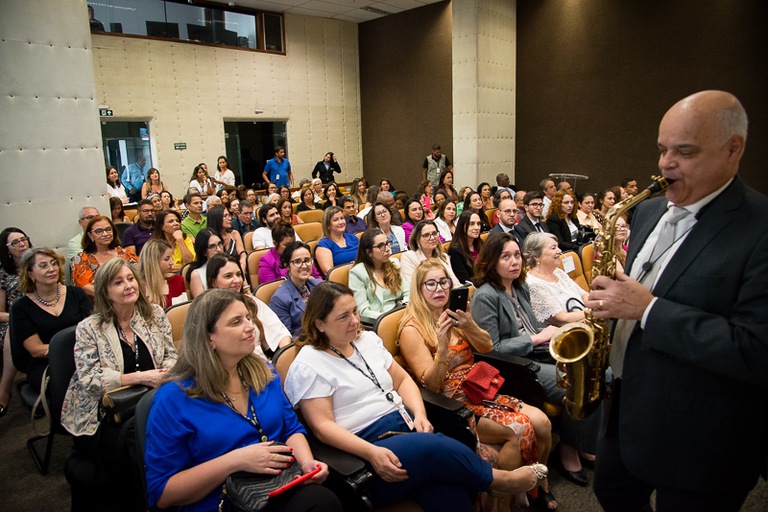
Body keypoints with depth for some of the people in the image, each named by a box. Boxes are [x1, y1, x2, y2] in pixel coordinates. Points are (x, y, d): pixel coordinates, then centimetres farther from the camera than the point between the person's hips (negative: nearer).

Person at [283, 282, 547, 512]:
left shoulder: (367, 339, 14)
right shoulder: (308, 366, -6)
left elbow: (402, 379, 17)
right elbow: (322, 426, -12)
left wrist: (419, 414, -3)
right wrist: (371, 453, -24)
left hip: (407, 426, 6)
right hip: (366, 446, -5)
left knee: (453, 490, -24)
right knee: (437, 448, -27)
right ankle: (499, 479, -3)